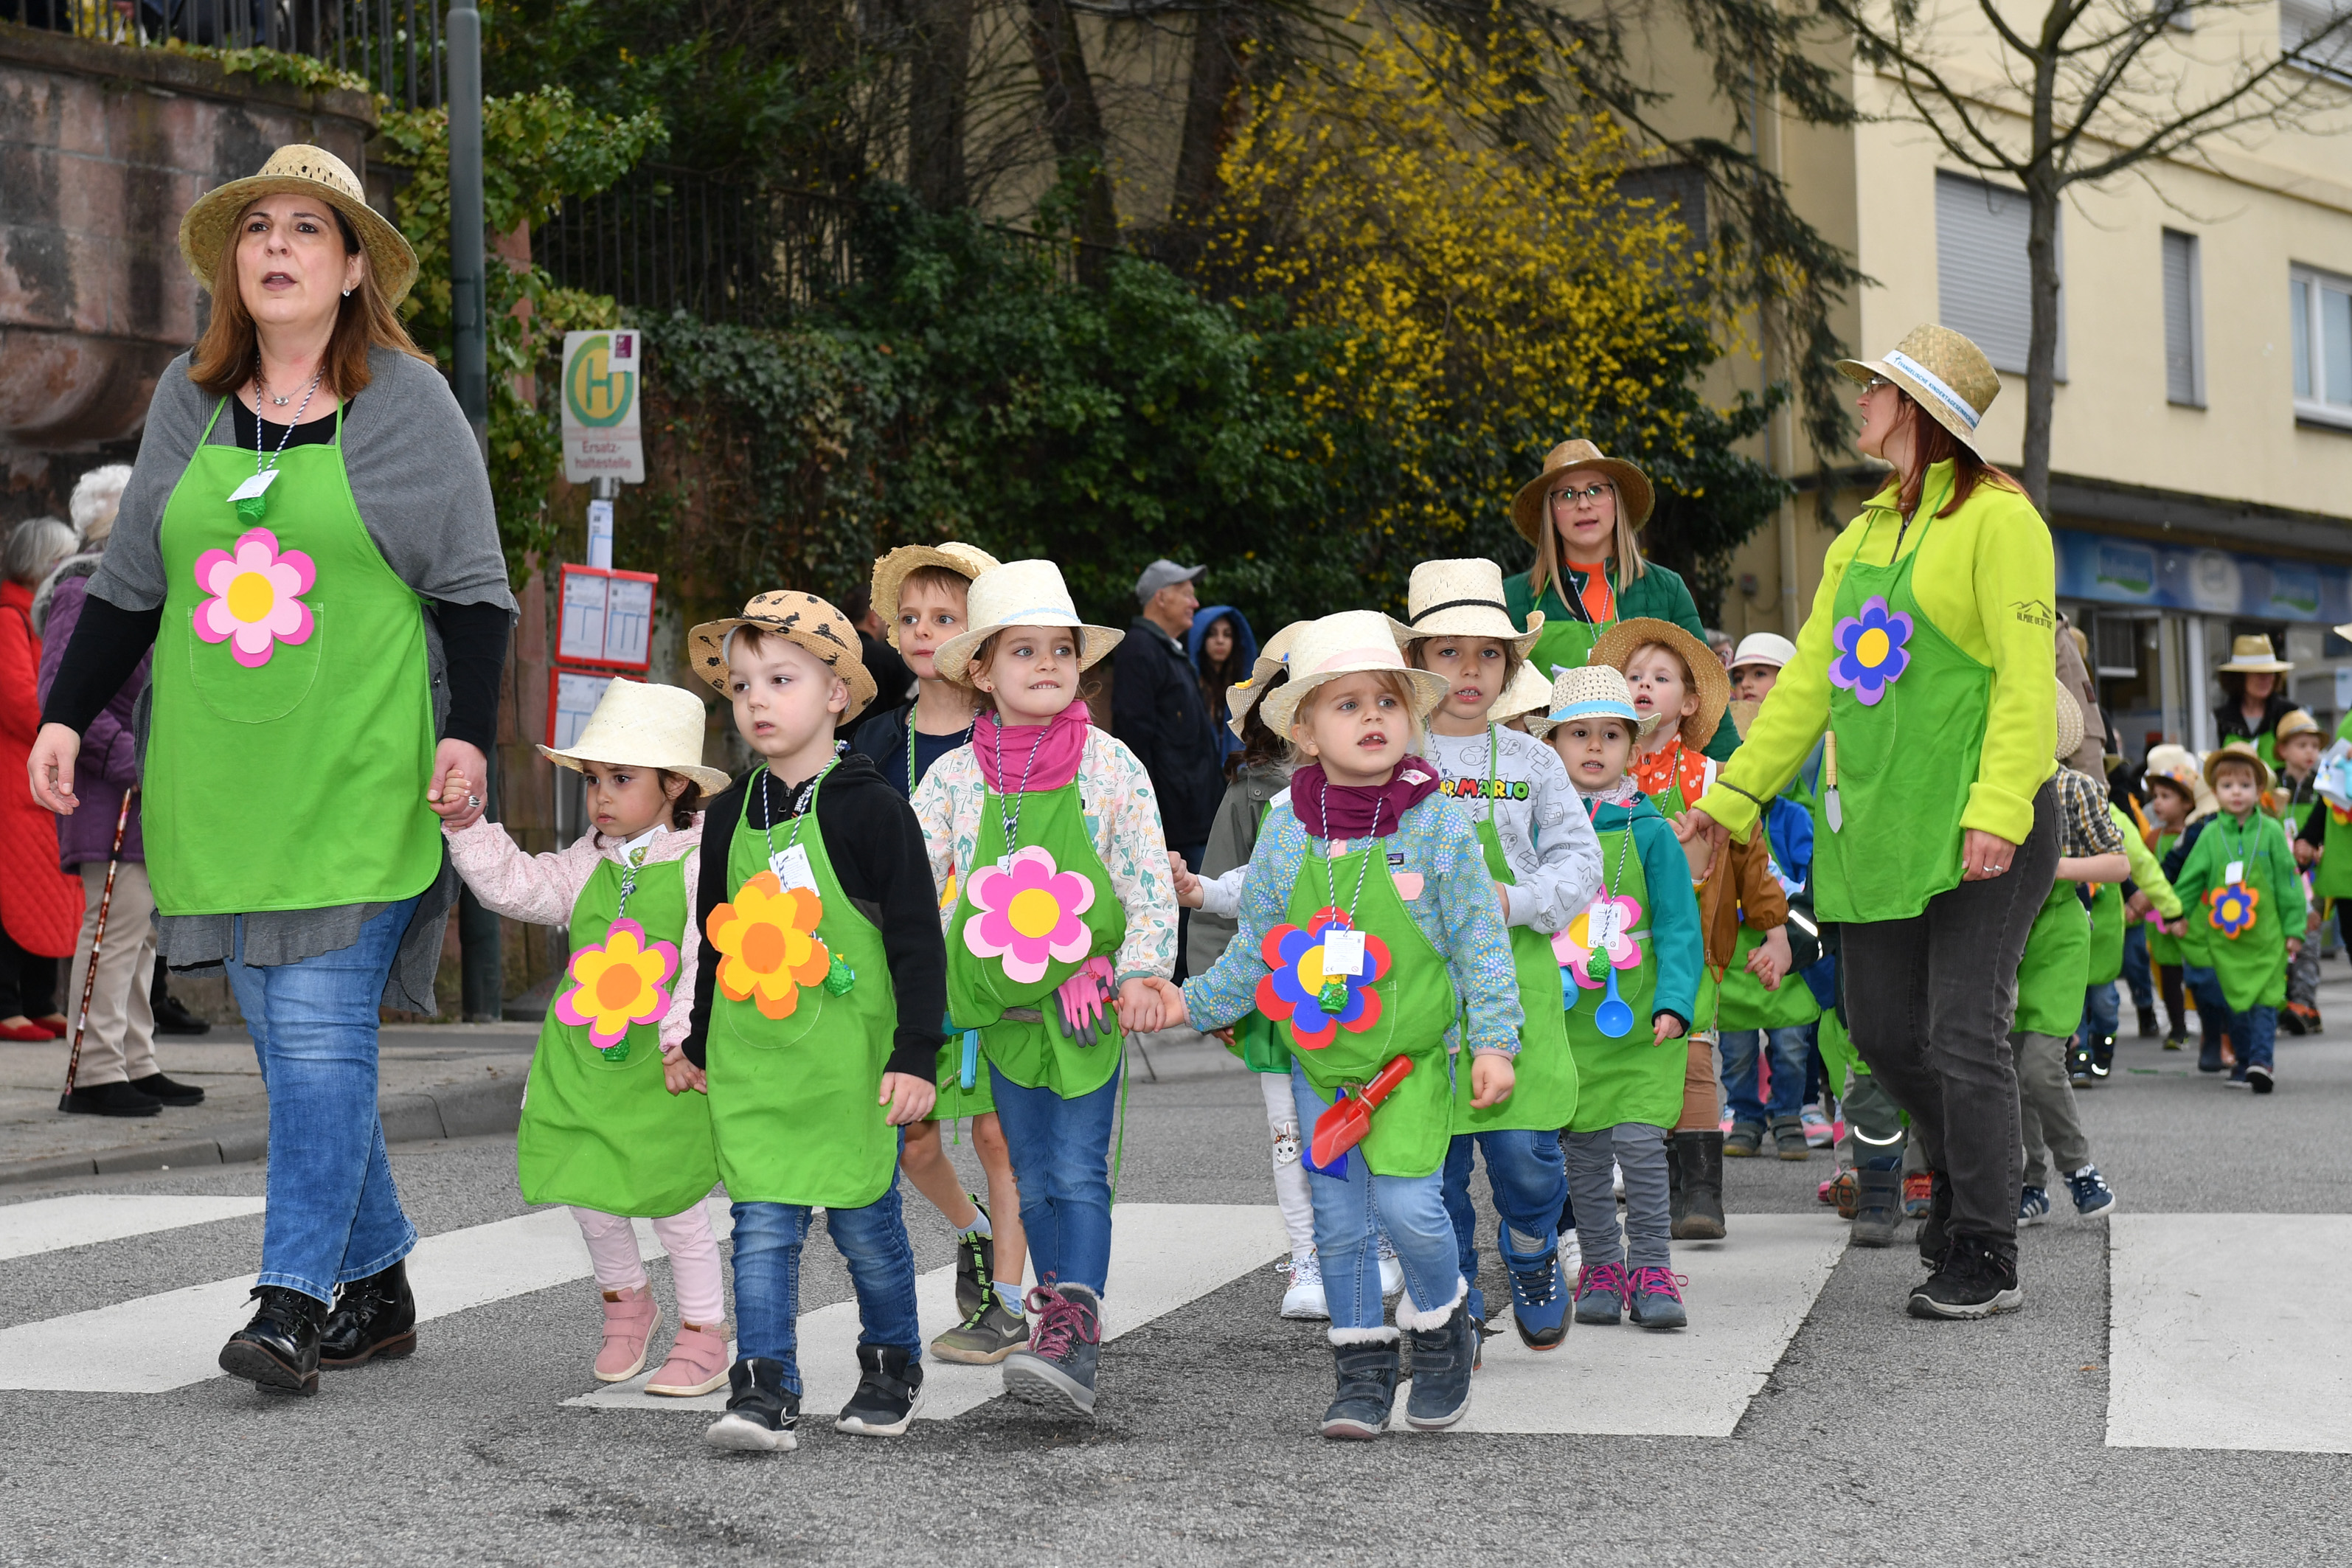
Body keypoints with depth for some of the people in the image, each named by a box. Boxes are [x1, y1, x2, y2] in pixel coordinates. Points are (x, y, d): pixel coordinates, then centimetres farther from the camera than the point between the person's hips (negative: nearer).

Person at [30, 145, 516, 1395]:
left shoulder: (409, 405, 1)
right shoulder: (187, 402, 13)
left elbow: (471, 589, 1)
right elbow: (128, 583, 18)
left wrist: (467, 734, -9)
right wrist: (65, 716, 11)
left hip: (359, 774, -4)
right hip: (214, 776, 5)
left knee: (320, 1025, -11)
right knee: (286, 1037, 6)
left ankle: (293, 1302, -9)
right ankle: (375, 1274, 18)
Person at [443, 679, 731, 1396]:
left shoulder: (699, 863, -9)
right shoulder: (586, 865, 8)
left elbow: (709, 960, -14)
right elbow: (512, 886, 5)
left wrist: (685, 1039, -21)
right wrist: (467, 825, -6)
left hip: (664, 1066, -5)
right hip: (582, 1062, 5)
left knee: (672, 1202, 1)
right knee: (589, 1194, 7)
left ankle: (703, 1335, 16)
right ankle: (624, 1300, 33)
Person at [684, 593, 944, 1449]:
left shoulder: (871, 807, -7)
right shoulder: (729, 815, 9)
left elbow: (918, 938, -8)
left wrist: (915, 1054, -11)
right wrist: (698, 1045, 21)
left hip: (850, 1060, -4)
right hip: (751, 1062, 4)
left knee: (864, 1220, 7)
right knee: (762, 1225, -2)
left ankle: (892, 1367, 27)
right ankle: (765, 1393, -2)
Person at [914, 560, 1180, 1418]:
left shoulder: (1111, 766, -2)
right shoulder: (954, 776, 1)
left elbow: (1150, 887, -2)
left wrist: (1142, 973, -13)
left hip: (1088, 1001, -3)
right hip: (998, 1006, 3)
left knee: (1079, 1170, -9)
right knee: (1034, 1178, 10)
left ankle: (1072, 1338, -16)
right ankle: (1061, 1312, 21)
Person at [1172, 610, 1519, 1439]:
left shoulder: (1439, 822, -6)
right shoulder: (1286, 829, 1)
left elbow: (1480, 942, -4)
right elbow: (1257, 948, 11)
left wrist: (1494, 1041, -8)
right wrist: (1195, 1002, 7)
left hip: (1414, 1057, -3)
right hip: (1318, 1060, 3)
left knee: (1407, 1201, -14)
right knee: (1338, 1221, 7)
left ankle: (1441, 1327, 14)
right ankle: (1362, 1371, 21)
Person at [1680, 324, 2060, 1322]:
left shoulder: (1996, 518, -7)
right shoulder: (1864, 535, 17)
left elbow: (2027, 678, -14)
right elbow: (1809, 679, 17)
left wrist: (1997, 810, -23)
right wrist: (1732, 794, 13)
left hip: (1979, 824, -7)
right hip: (1874, 822, 7)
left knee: (1963, 1034, -6)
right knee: (1883, 1030, 11)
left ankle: (1986, 1260, 2)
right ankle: (1959, 1169, 36)